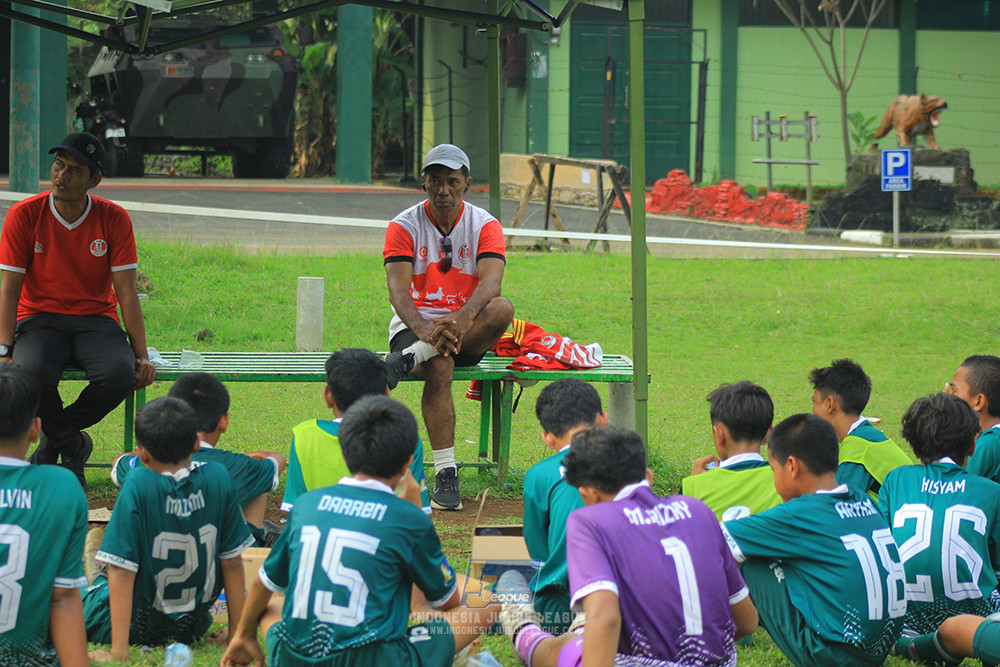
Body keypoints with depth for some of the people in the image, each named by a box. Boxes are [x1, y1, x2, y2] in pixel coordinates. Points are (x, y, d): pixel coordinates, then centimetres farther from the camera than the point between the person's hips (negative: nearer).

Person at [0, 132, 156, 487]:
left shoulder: (113, 219, -3)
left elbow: (126, 291, -4)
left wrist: (141, 355, -12)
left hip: (96, 320, 1)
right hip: (40, 320, -1)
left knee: (120, 374, -31)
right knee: (31, 371, -36)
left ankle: (54, 437, -4)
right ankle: (72, 446, -9)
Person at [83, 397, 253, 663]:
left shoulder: (138, 486, -23)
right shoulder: (218, 479, -12)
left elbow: (122, 570, -23)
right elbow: (232, 562, -5)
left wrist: (119, 651, -22)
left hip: (139, 629, -3)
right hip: (192, 628, 3)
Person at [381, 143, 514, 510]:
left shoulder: (485, 225, 2)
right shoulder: (404, 226, -1)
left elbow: (490, 281, -16)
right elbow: (398, 288, -15)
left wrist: (462, 317, -39)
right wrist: (423, 329, -37)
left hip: (468, 331, 2)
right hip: (415, 325, -2)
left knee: (502, 308, -31)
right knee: (439, 367, -36)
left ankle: (408, 358, -36)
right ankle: (445, 475, -36)